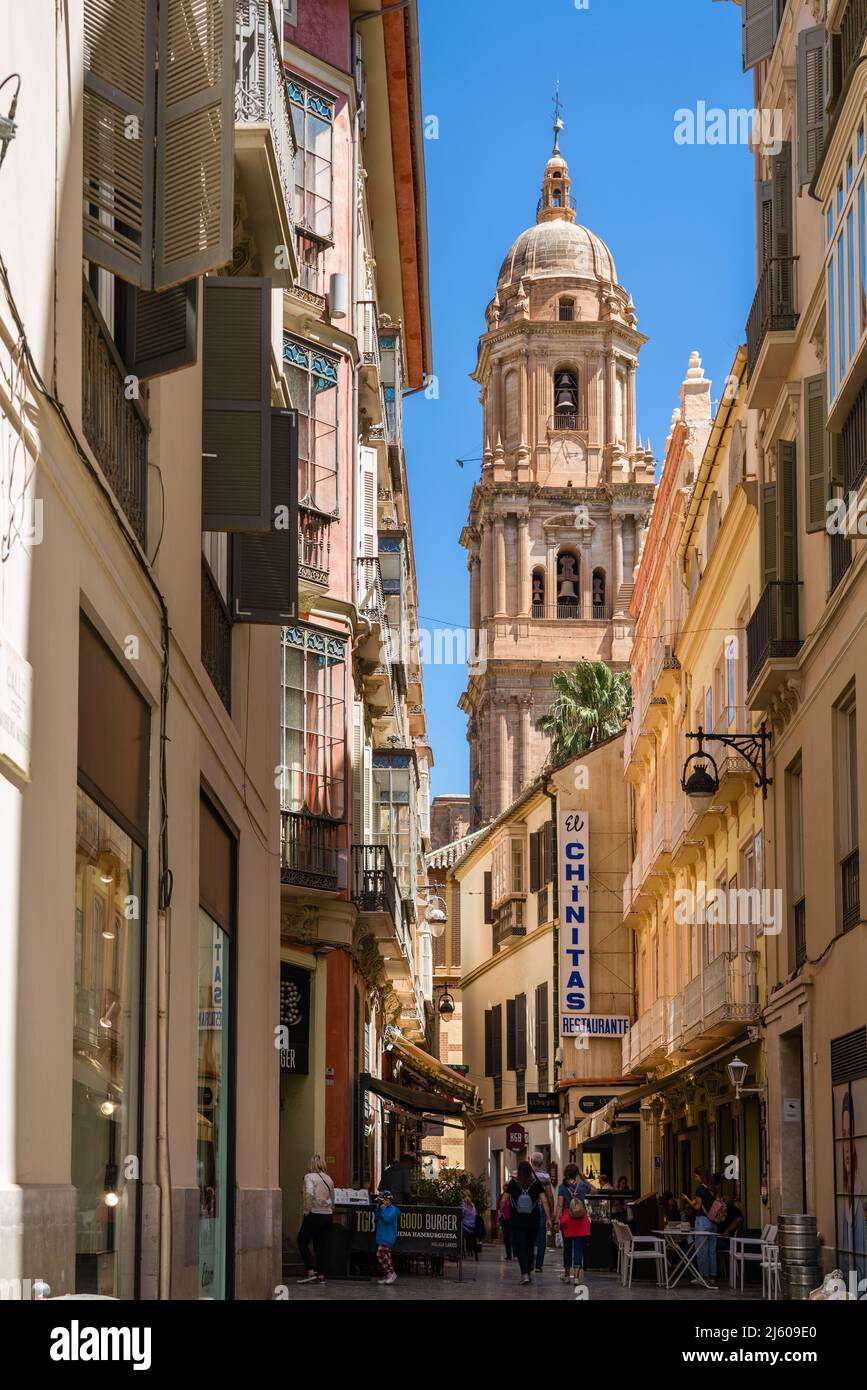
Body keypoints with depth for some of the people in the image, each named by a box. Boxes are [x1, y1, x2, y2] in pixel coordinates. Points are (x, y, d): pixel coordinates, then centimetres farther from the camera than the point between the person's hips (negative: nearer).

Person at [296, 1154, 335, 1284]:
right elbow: (332, 1200, 17)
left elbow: (309, 1193, -24)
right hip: (328, 1216, 6)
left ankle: (311, 1272, -3)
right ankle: (321, 1275, 8)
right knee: (321, 1246, 10)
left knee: (302, 1242, 6)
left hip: (315, 1215, -6)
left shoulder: (309, 1177, -7)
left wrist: (306, 1210, -15)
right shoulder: (328, 1179, 13)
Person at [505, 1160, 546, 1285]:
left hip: (517, 1221, -2)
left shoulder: (512, 1183, -5)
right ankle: (527, 1273, 26)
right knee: (530, 1247, 16)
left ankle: (525, 1274, -21)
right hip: (533, 1220, 2)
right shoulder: (536, 1183, -2)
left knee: (520, 1247, -4)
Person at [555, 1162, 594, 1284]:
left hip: (566, 1218, 0)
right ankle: (577, 1276, -8)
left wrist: (557, 1219, -6)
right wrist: (583, 1177, 18)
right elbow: (592, 1189, 22)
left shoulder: (562, 1186, -4)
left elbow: (560, 1205, -8)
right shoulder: (583, 1185, 0)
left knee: (567, 1247, 14)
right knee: (579, 1247, 0)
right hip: (581, 1219, 0)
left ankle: (566, 1275, 23)